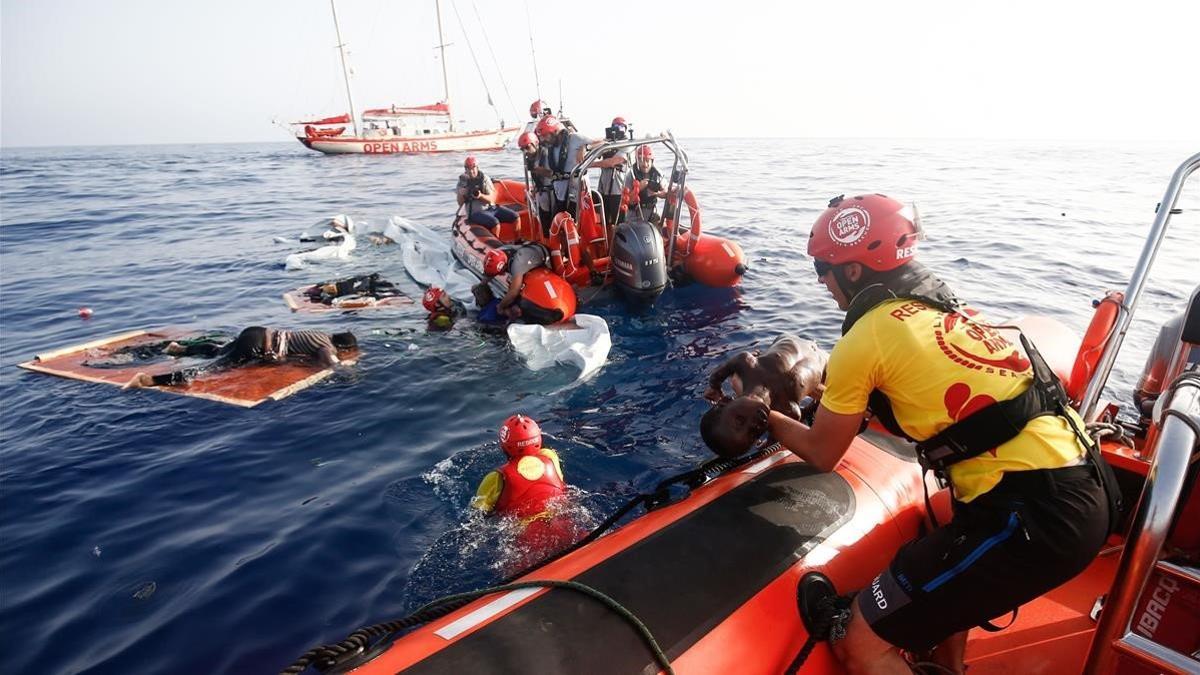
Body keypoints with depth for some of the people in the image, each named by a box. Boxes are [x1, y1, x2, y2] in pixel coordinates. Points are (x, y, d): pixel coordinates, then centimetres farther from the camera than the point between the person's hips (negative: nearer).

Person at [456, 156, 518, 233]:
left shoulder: (484, 178, 1)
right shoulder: (462, 181, 0)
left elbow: (491, 199, -4)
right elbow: (460, 204, 1)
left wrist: (480, 196, -24)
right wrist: (461, 195, -21)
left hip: (491, 208, 4)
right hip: (476, 212, -4)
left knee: (515, 217, -7)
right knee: (495, 223, -33)